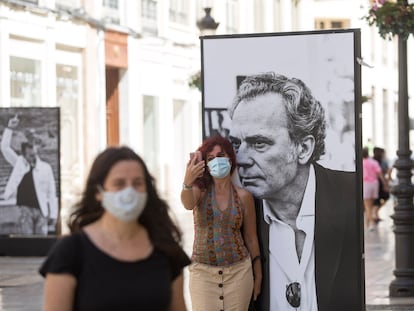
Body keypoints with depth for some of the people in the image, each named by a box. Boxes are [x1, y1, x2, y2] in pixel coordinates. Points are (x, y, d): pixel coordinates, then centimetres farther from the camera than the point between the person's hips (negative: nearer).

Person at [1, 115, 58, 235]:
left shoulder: (46, 167, 2)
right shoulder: (19, 163, 6)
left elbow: (51, 192, 3)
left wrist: (53, 214, 0)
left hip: (41, 210, 0)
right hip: (25, 208, 0)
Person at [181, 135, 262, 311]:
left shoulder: (243, 197, 0)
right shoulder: (200, 190, -2)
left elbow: (251, 239, 7)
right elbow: (188, 204, -27)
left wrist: (258, 276, 10)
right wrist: (187, 183, -49)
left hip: (238, 271, 1)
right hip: (203, 272, -1)